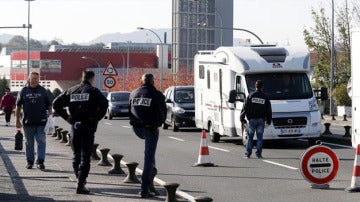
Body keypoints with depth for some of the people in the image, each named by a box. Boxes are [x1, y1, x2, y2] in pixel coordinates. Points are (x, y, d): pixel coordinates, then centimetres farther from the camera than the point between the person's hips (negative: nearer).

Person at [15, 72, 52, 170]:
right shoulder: (23, 91, 5)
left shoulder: (43, 91, 5)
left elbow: (49, 105, 10)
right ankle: (30, 161, 19)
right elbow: (18, 107, 8)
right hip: (28, 122, 1)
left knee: (41, 141, -6)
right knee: (29, 143, 9)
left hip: (41, 122, -1)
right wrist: (17, 120, 4)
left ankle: (40, 161, -2)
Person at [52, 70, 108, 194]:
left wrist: (66, 117, 8)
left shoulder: (71, 90, 10)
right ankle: (80, 185, -8)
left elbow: (56, 104, 9)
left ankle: (80, 179, 24)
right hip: (88, 127, -4)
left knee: (76, 156, 17)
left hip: (75, 126, 4)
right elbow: (104, 103, -21)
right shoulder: (93, 91, -4)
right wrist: (97, 117, -10)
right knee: (85, 157, -2)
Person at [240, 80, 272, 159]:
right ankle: (259, 153, 2)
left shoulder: (251, 96, -2)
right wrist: (268, 120, 14)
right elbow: (268, 110, 7)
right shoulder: (265, 97, 3)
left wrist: (242, 117, 2)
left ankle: (248, 153, 2)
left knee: (250, 137, 4)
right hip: (261, 120, 1)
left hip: (252, 119, -1)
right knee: (259, 137, 4)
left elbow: (245, 108, -3)